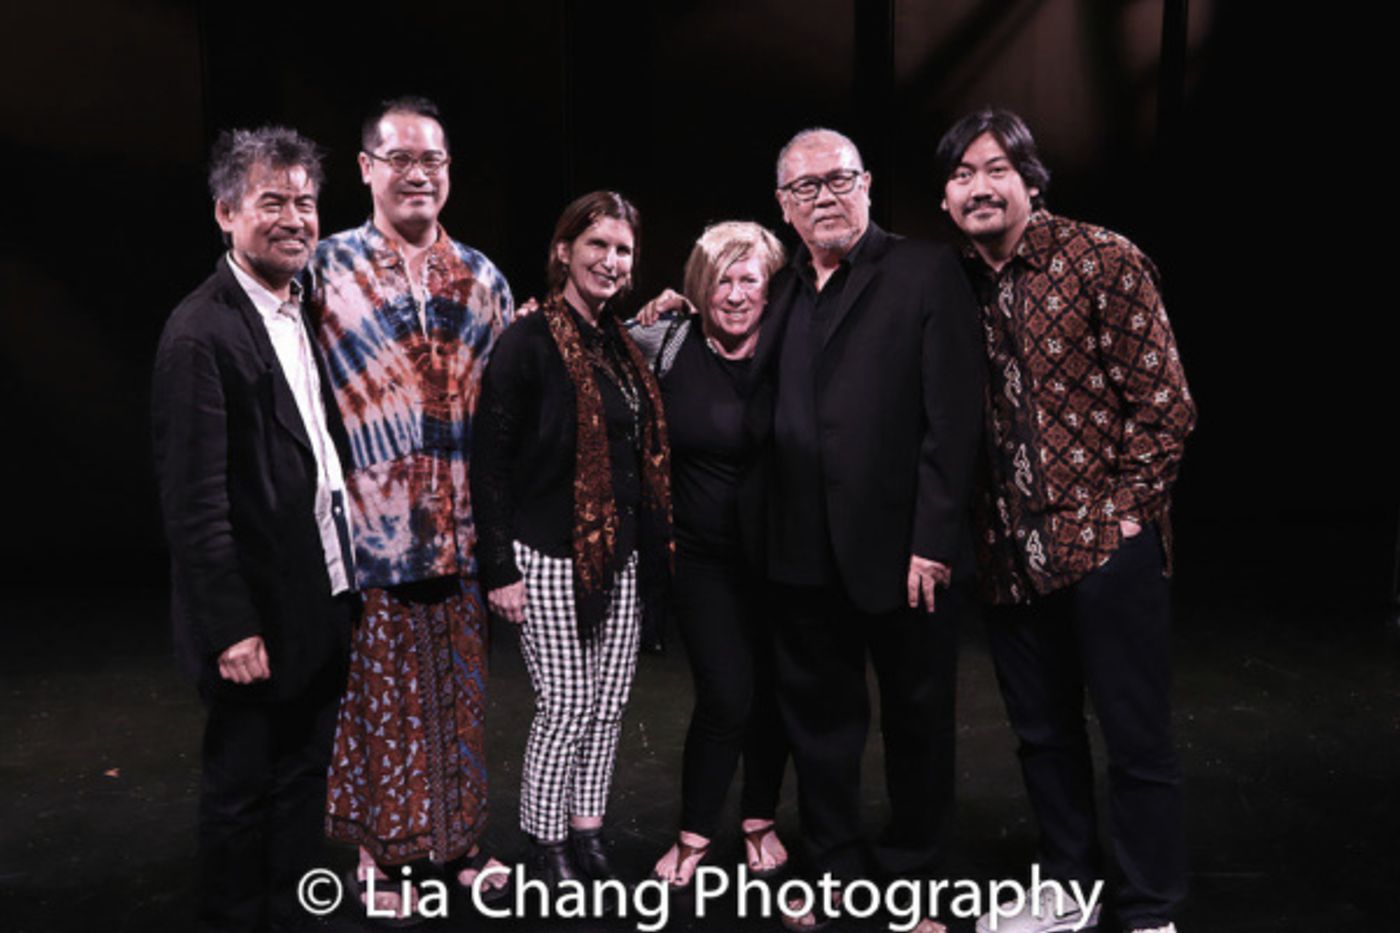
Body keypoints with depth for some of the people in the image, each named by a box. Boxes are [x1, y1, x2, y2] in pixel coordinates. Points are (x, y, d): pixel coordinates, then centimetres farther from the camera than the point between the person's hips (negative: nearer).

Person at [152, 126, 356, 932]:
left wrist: (343, 577, 7)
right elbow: (194, 500, -19)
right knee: (242, 790, 11)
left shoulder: (311, 312, 8)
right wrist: (230, 628, -18)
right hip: (259, 618, -7)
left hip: (326, 601, 8)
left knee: (304, 779, 20)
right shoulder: (203, 333, -16)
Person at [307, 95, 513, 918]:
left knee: (460, 688, 13)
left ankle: (460, 836, 30)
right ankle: (381, 850, 24)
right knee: (379, 693, 7)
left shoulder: (482, 279, 9)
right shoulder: (327, 270, -2)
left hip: (462, 530, 4)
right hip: (366, 529, -3)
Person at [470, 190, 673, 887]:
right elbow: (489, 459, -11)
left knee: (608, 704, 11)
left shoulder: (622, 347, 12)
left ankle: (587, 833, 26)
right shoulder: (528, 343, -9)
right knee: (566, 707, -1)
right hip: (551, 556, -7)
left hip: (620, 557, 7)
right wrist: (499, 569, -13)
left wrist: (652, 549, 11)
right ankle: (544, 849, 17)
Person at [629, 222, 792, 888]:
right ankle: (694, 835, 16)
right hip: (703, 555, -1)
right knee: (726, 696, -6)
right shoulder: (668, 344, -3)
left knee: (772, 691, 11)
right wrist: (646, 320, -3)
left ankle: (759, 820, 33)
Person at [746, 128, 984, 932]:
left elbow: (953, 417, -13)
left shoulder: (927, 272, -7)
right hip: (805, 554, 5)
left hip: (902, 550, -4)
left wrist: (933, 540, -17)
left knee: (917, 718, 12)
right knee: (820, 714, 14)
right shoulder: (781, 292, 11)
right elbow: (768, 420, 13)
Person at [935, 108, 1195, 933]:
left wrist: (1127, 511, -11)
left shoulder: (1104, 261, -7)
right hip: (1012, 555, 5)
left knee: (1138, 738, 3)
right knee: (1044, 733, 17)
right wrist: (978, 529, 6)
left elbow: (1166, 403, -9)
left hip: (1106, 546, -5)